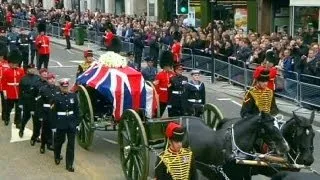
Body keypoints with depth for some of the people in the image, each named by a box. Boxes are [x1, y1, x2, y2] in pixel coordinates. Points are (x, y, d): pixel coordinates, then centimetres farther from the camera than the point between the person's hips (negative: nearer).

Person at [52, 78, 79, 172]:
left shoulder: (73, 96, 2)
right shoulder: (56, 97, -6)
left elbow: (77, 110, 6)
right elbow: (53, 112, -7)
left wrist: (77, 123, 3)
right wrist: (54, 125, -10)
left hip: (71, 123, 2)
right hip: (61, 123, -2)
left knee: (71, 143, 1)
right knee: (59, 140, 15)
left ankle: (69, 164, 8)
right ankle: (57, 156, 44)